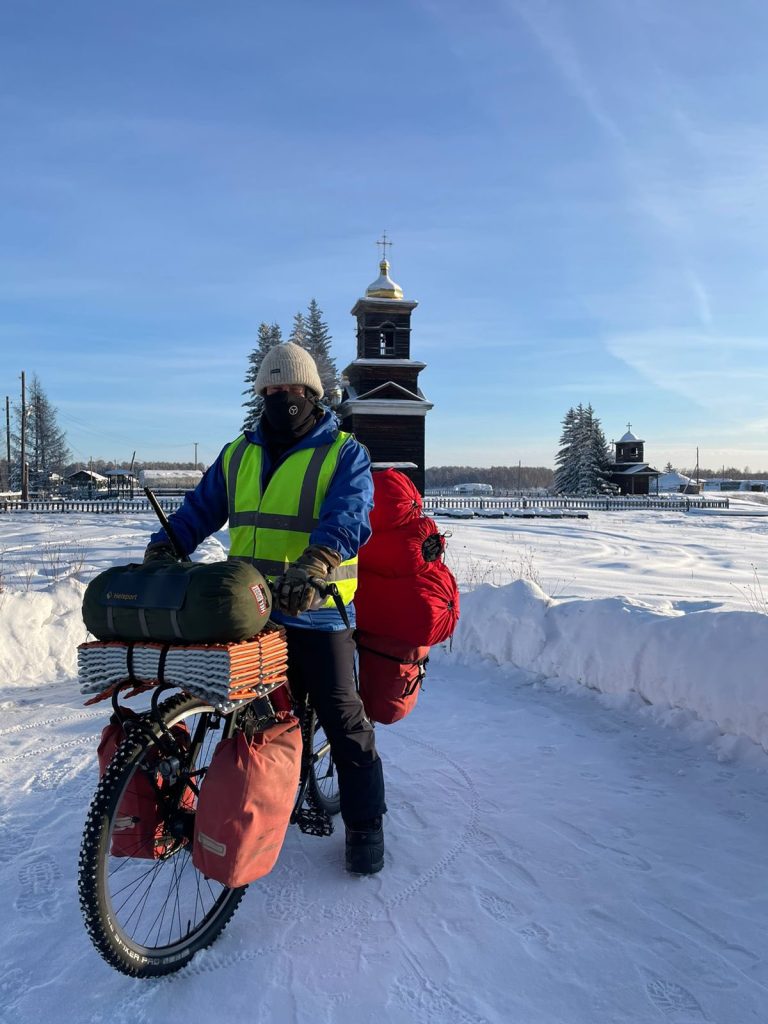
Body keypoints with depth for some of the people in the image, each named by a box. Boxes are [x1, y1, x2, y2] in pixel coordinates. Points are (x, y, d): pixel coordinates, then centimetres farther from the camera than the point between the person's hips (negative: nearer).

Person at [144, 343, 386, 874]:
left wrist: (312, 565, -39)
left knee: (343, 720, 3)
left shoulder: (344, 453, -4)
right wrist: (163, 549, -6)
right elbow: (200, 510, 13)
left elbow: (348, 517, -20)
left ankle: (366, 825, 20)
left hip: (316, 613, -5)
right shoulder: (238, 455, 14)